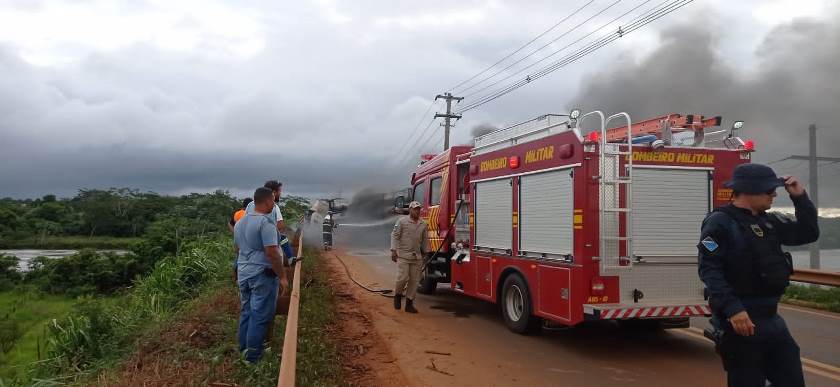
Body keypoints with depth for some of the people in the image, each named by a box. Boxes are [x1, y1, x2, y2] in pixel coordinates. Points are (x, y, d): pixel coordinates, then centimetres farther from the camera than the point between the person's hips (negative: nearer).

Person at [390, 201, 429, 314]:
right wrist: (393, 250, -10)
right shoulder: (402, 221, -2)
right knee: (402, 278, -10)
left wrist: (425, 253, 18)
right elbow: (395, 235, -4)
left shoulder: (423, 224, 11)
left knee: (414, 280, 3)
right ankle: (397, 295, 18)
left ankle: (409, 303, 13)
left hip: (417, 257, 5)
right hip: (403, 255, -5)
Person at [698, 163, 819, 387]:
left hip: (772, 319, 9)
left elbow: (808, 233, 22)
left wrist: (799, 197, 10)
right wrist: (732, 308, -29)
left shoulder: (769, 222, 13)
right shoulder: (720, 222, -14)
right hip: (740, 321, -8)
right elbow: (709, 270, -21)